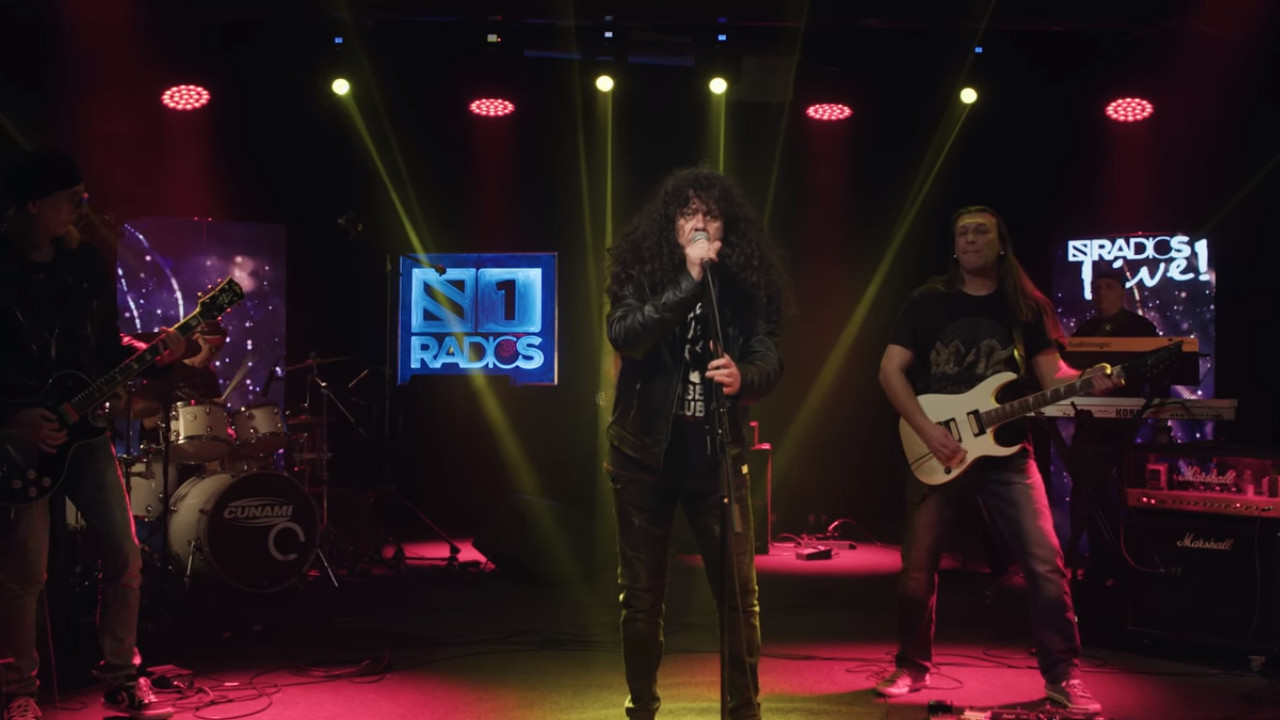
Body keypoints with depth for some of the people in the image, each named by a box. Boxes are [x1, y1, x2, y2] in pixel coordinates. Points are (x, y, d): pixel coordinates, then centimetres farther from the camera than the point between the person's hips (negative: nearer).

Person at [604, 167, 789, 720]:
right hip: (645, 455, 0)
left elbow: (771, 362, -8)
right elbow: (624, 336, -21)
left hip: (716, 458, 1)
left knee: (739, 594, 0)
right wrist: (690, 280, -26)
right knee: (641, 595, 9)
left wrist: (741, 377, -31)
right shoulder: (641, 273, -3)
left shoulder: (747, 283, 1)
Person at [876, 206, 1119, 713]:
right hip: (937, 450, 0)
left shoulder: (1027, 305, 6)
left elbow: (1052, 374, 4)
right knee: (918, 568, 3)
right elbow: (891, 371, -2)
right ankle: (912, 668, 21)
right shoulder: (927, 301, 2)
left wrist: (1087, 381, -19)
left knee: (1045, 565, -8)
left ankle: (1063, 675, 5)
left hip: (1006, 452, 0)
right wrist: (927, 430, -13)